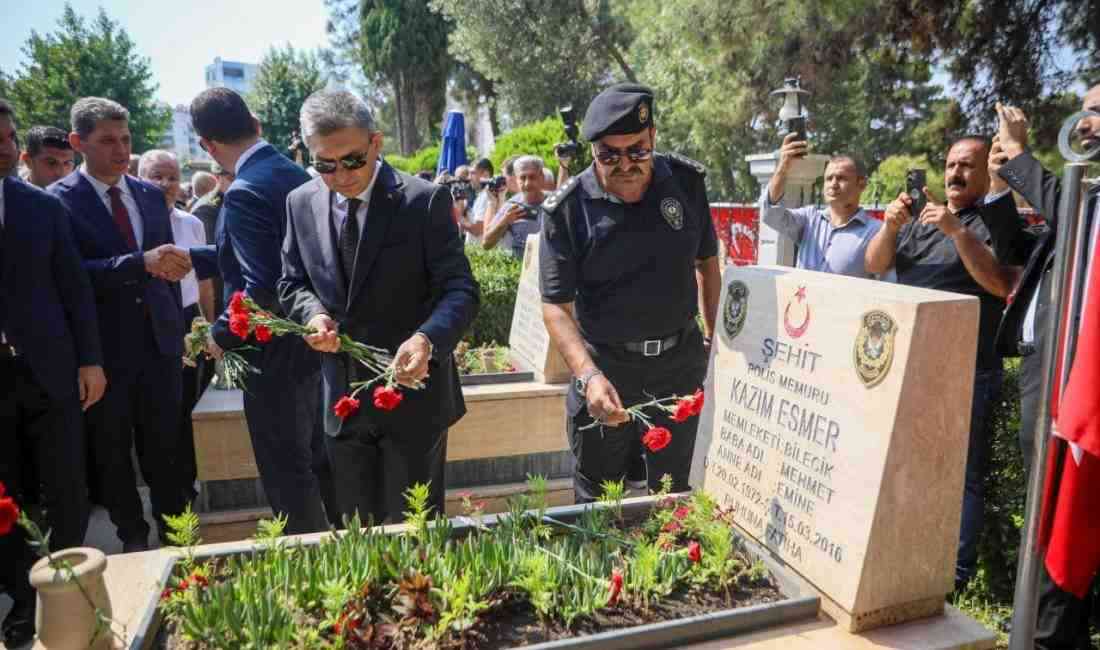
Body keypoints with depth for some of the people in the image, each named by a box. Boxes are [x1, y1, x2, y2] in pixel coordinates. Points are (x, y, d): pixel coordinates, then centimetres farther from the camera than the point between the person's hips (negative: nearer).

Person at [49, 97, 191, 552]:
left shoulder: (151, 195, 8)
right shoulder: (58, 200, -7)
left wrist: (178, 327, 13)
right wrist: (141, 262, -31)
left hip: (158, 340, 3)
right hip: (104, 347, -3)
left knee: (164, 445, 9)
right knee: (112, 450, 12)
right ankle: (132, 536, 28)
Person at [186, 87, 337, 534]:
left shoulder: (245, 192, -21)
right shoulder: (296, 174, 6)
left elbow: (261, 286, -26)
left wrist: (221, 335, -11)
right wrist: (190, 257, 16)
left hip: (275, 352, -9)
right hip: (310, 338, 9)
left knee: (286, 470, 6)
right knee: (318, 456, 21)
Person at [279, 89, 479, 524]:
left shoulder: (425, 200, -12)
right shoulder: (301, 204, 3)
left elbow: (460, 289, -15)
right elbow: (293, 284, 12)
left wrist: (426, 339, -35)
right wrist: (315, 313, -11)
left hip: (411, 389, -4)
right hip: (341, 400, 5)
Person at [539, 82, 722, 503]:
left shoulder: (687, 182, -3)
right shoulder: (567, 210, -14)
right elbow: (555, 306, -15)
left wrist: (714, 338, 9)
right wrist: (589, 375, -29)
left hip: (680, 362, 3)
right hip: (605, 367, -2)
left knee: (674, 496, 18)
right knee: (597, 504, 14)